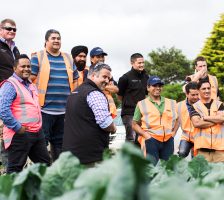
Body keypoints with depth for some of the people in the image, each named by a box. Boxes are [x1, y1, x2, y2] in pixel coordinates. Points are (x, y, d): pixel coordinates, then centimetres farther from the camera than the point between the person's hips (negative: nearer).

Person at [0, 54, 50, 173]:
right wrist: (18, 128, -20)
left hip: (37, 132, 9)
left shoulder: (31, 85, 17)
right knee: (15, 169, -1)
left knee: (45, 163, 16)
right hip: (20, 135, -9)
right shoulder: (10, 85, -12)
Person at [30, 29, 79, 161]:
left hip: (64, 110, 5)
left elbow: (75, 80, 21)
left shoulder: (68, 59, 16)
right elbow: (29, 80, -5)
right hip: (44, 109, -5)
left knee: (59, 142, 13)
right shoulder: (38, 58, 0)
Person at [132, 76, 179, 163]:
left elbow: (176, 120, 23)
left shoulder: (171, 103, 15)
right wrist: (145, 135, -9)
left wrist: (173, 133, 7)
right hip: (151, 140, -4)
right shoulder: (142, 104, 4)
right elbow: (135, 124, 4)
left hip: (168, 140, 4)